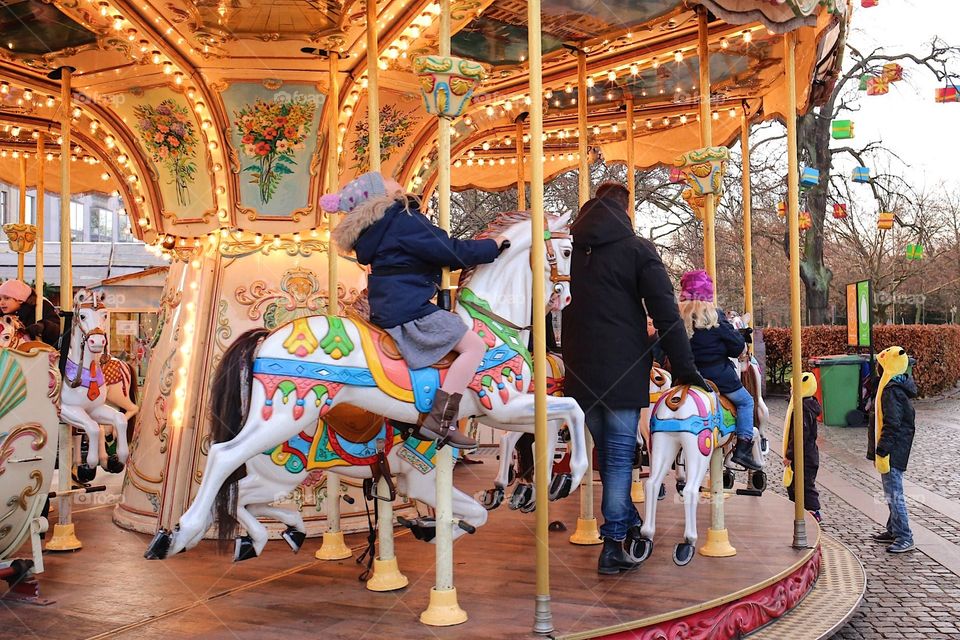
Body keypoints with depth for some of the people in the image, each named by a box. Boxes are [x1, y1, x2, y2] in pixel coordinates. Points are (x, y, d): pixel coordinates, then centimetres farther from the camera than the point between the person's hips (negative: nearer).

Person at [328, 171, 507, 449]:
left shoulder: (374, 228, 15)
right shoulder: (406, 220, -13)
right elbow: (452, 251, -14)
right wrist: (493, 246, 1)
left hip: (387, 307, 10)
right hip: (409, 309, -10)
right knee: (474, 346, -12)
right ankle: (440, 420, -20)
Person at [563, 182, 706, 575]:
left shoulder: (567, 251, 9)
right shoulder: (638, 250, -5)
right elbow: (665, 314, -10)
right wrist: (684, 369, -6)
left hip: (580, 371, 5)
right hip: (623, 372, -5)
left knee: (607, 451, 17)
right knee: (620, 455, 1)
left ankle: (629, 527, 28)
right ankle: (614, 545, 2)